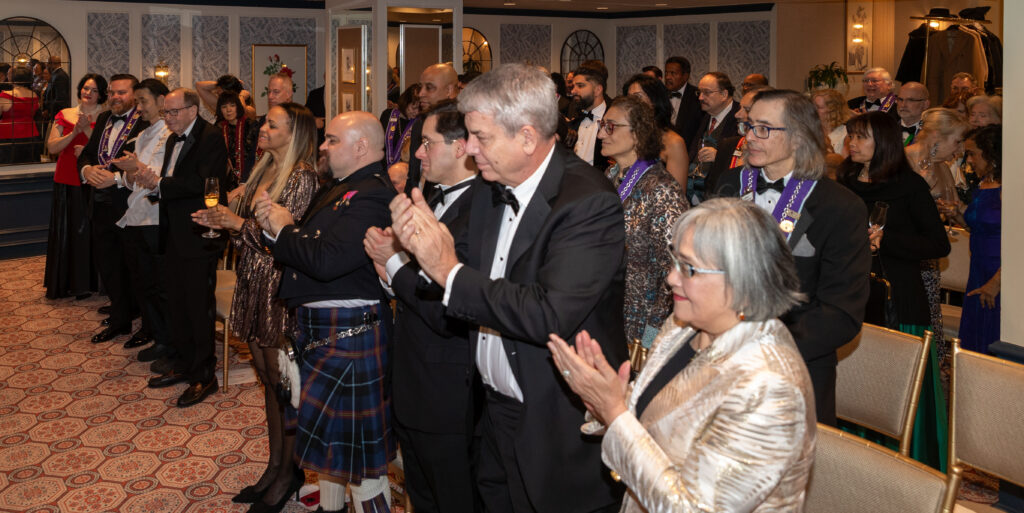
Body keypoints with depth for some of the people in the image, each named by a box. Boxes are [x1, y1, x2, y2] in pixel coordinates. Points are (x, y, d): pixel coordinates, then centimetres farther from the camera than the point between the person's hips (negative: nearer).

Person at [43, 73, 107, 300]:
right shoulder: (64, 115, 8)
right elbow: (51, 147, 0)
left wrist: (87, 129, -19)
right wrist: (74, 132, -13)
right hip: (66, 182, 3)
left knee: (88, 232, 2)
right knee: (63, 232, 8)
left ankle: (85, 283, 14)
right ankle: (63, 283, 20)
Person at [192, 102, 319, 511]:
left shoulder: (301, 178, -14)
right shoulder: (264, 171, 12)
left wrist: (238, 223, -12)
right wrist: (223, 222, 3)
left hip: (279, 289, -9)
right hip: (254, 286, 9)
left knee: (282, 382, 2)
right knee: (268, 380, 15)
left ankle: (288, 470, 18)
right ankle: (274, 465, 26)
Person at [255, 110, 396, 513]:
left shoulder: (371, 195, -20)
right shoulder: (338, 189, 14)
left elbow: (326, 260, -30)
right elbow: (304, 249, 15)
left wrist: (285, 229, -14)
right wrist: (274, 226, -3)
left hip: (350, 332, -10)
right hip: (317, 327, 11)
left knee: (356, 443, 1)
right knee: (329, 432, 24)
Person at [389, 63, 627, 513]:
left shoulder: (589, 202, -22)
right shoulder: (489, 194, 2)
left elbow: (551, 315, -32)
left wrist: (450, 272, -24)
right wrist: (425, 244, -13)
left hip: (561, 427, -7)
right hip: (496, 411, 7)